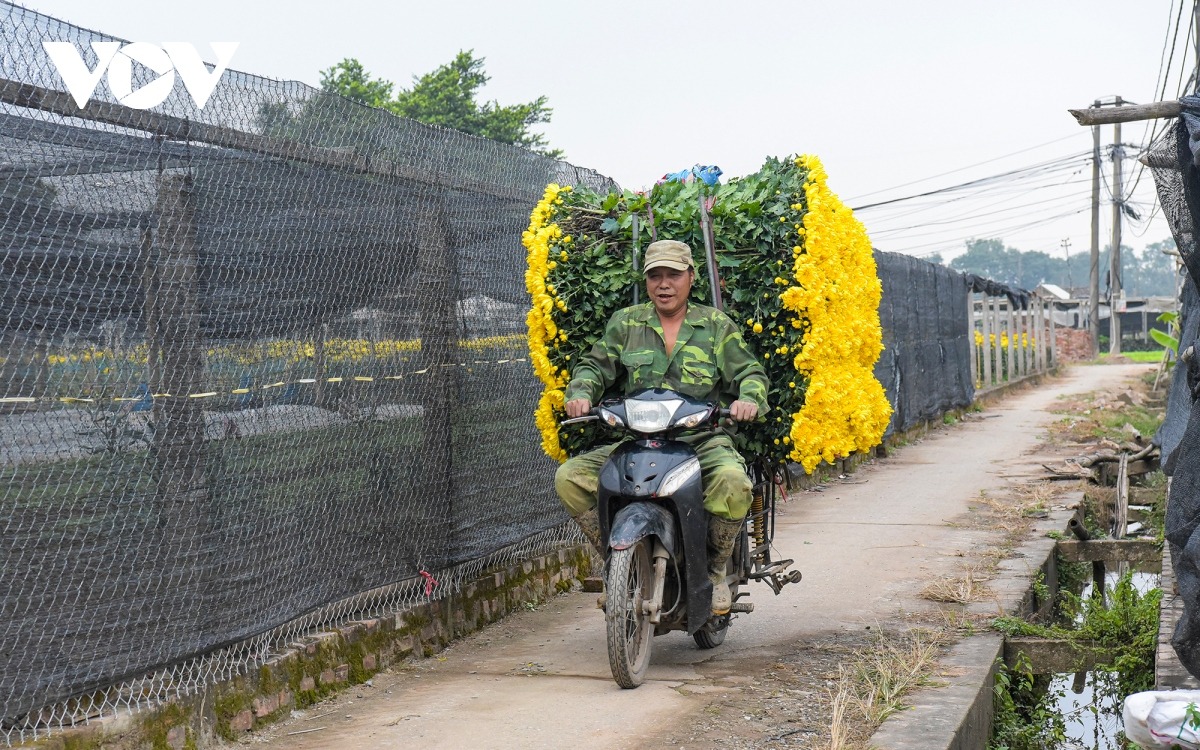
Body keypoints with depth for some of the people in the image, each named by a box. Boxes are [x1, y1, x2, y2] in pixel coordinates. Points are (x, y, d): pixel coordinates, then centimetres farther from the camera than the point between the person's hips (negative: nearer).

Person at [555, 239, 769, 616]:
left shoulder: (716, 325, 11)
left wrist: (750, 399, -16)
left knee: (733, 482, -35)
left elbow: (751, 371, 8)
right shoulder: (625, 322, 15)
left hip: (702, 439, -2)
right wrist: (581, 393, -10)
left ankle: (715, 570, -8)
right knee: (569, 477, -18)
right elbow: (595, 365, 13)